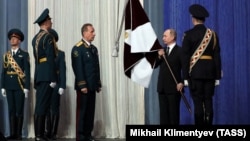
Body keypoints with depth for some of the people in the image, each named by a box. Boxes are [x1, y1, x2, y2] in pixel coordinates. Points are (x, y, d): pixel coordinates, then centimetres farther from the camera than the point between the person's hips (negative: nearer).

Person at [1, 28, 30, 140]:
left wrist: (26, 87, -10)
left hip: (20, 86, -4)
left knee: (19, 110, -1)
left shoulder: (24, 54, 1)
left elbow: (27, 71, -4)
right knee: (11, 110, 4)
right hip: (9, 86, 4)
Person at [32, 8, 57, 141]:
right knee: (42, 105, -9)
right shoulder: (48, 36, -9)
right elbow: (50, 59, -15)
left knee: (39, 105, 9)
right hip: (46, 75, -8)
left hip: (38, 75, 8)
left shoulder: (35, 38, 17)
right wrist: (53, 78, -16)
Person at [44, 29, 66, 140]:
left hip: (55, 85, -1)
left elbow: (62, 71, 0)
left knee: (54, 109, 2)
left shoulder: (60, 54, 6)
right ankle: (46, 132, 6)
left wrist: (62, 86, -9)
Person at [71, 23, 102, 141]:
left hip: (92, 86, 7)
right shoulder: (77, 48, -8)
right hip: (83, 86, -7)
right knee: (82, 111, -2)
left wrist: (98, 84, 13)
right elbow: (78, 68, -14)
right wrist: (82, 85, -17)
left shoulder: (94, 48, 15)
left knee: (90, 111, 8)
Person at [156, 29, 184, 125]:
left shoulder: (180, 51, -6)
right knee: (163, 112, 8)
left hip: (174, 87, -6)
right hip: (162, 87, 6)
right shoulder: (162, 51, 14)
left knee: (174, 112, 0)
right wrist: (159, 57, -6)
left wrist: (182, 83, -15)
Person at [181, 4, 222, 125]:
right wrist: (217, 76, 8)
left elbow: (185, 57, -7)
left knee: (198, 102, -3)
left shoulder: (188, 34, -4)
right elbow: (217, 56, 5)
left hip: (195, 72, -3)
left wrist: (185, 77, -4)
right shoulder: (212, 34, 6)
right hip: (210, 72, 3)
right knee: (208, 101, 5)